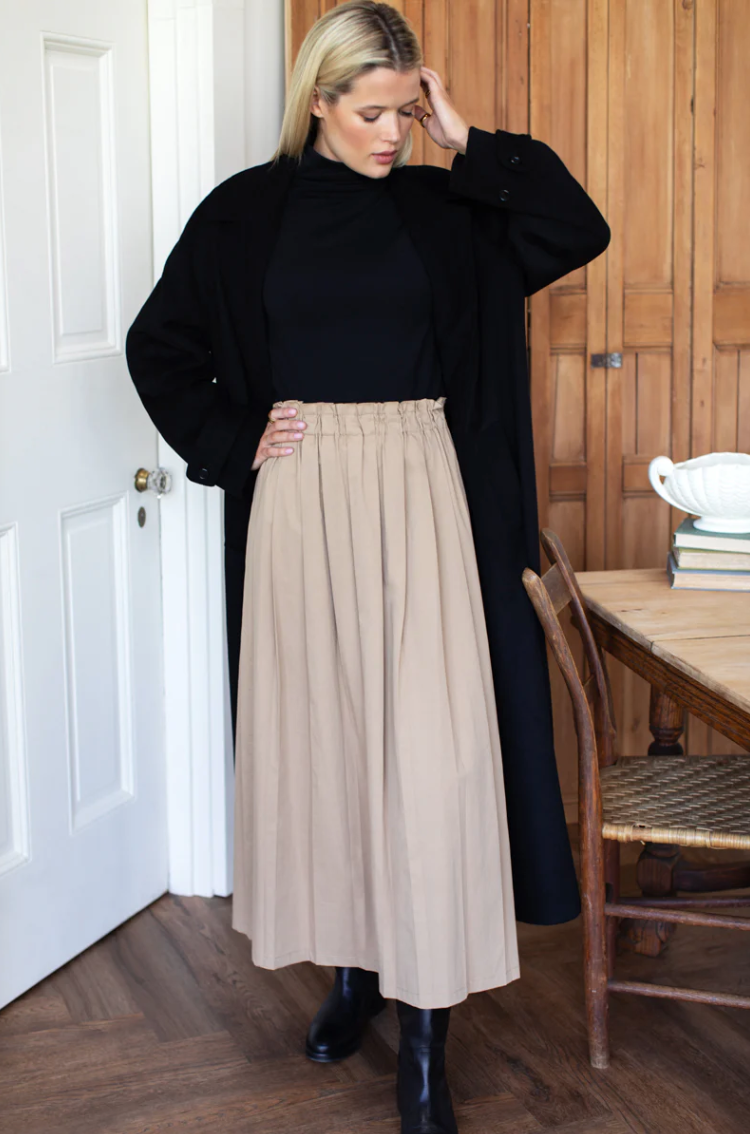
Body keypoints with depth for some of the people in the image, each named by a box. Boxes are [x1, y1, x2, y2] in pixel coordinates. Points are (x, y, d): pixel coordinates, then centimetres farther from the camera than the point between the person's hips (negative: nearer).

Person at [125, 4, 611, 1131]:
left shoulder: (441, 205, 8)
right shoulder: (248, 210, 4)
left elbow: (577, 229, -1)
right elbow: (158, 343, 10)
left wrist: (468, 141, -2)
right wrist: (232, 440, 0)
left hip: (420, 493, 0)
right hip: (303, 495, 0)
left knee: (427, 736, -5)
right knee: (320, 723, 7)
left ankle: (426, 1035, 1)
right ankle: (352, 969, 26)